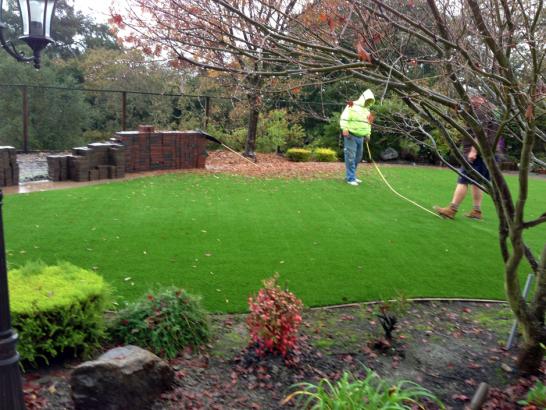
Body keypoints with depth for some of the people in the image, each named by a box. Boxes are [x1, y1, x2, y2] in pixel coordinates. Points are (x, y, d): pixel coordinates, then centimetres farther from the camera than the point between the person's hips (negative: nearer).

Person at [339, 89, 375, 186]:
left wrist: (367, 134, 16)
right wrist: (345, 129, -22)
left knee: (358, 157, 10)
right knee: (350, 157, -8)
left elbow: (368, 123, 27)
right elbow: (344, 118, -13)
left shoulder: (367, 111, 18)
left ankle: (350, 175, 21)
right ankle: (350, 178, -6)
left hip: (360, 137, 8)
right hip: (351, 136, -8)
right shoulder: (352, 106, -6)